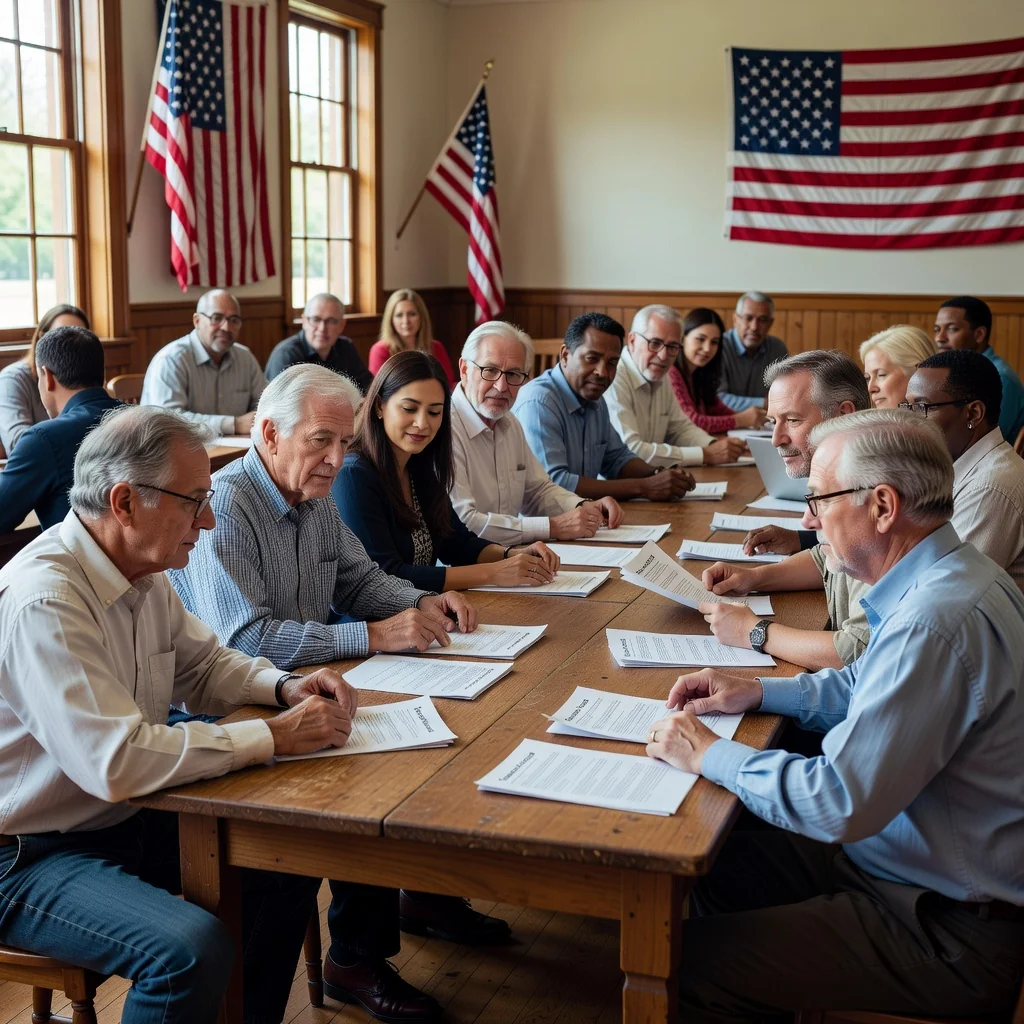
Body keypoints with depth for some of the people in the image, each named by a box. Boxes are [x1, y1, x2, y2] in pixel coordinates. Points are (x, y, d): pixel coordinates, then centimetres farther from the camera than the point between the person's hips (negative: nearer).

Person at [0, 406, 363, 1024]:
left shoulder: (143, 573, 1)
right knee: (195, 949, -28)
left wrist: (286, 688, -3)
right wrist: (274, 736, -27)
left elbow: (203, 665, 17)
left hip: (127, 817, 9)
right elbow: (117, 762, -34)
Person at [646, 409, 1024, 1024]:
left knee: (689, 965, -10)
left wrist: (709, 755, -15)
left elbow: (839, 804, -29)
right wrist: (757, 692, 8)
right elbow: (866, 688, 21)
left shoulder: (936, 622, -30)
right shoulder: (949, 577, 3)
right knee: (714, 864, 15)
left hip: (951, 930, -10)